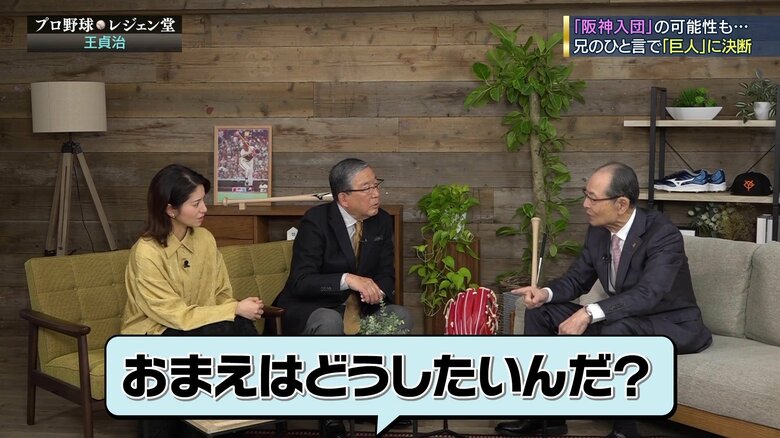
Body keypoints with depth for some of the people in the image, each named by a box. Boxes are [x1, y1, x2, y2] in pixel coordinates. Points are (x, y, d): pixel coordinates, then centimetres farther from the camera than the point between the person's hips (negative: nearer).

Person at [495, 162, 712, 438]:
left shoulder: (663, 234, -25)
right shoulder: (597, 232, -3)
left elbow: (647, 294, -37)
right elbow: (577, 279, 7)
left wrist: (589, 313, -46)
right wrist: (546, 293, -16)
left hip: (672, 325, -8)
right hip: (620, 320, 8)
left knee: (616, 330, -40)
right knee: (540, 312, -1)